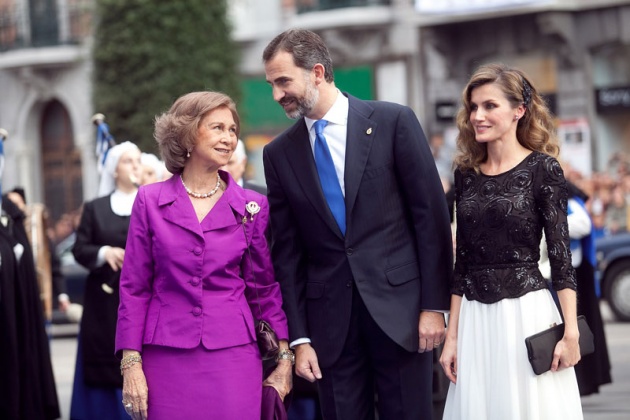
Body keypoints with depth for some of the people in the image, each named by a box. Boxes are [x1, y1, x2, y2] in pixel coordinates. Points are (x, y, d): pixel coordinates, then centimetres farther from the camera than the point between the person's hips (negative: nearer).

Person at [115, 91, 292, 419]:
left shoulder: (251, 207, 5)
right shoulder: (150, 201, 3)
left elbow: (265, 288, 10)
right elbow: (134, 287, 3)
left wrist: (284, 358, 6)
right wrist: (131, 364, -3)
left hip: (233, 356, 1)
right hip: (167, 358, -1)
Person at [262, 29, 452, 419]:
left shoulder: (394, 122, -3)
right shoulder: (279, 153, 6)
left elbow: (432, 215, -3)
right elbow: (287, 251, 7)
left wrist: (435, 305, -7)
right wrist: (299, 337, 3)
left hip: (399, 306, -2)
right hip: (329, 318, 3)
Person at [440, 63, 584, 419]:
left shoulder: (542, 169, -4)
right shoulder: (466, 174, 10)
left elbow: (561, 256, -7)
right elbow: (462, 263, 12)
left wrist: (571, 332, -14)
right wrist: (452, 335, 9)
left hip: (527, 313, -4)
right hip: (475, 321, 4)